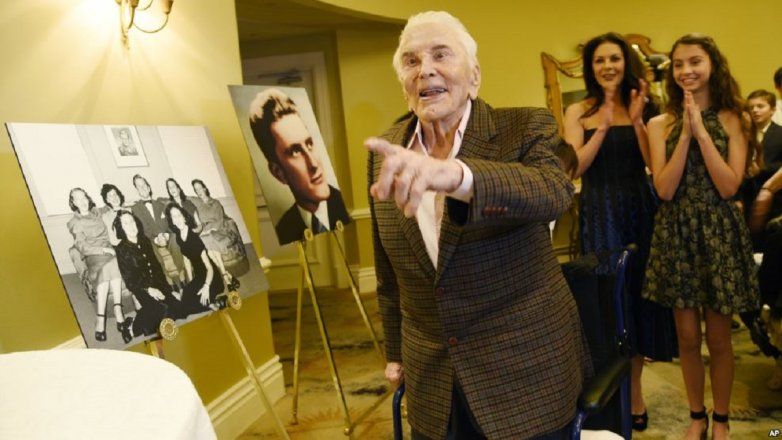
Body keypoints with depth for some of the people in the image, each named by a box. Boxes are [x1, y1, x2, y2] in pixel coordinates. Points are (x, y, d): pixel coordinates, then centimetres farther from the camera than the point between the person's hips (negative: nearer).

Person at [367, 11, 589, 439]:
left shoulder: (525, 129, -10)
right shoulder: (385, 151, 1)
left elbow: (553, 191, -32)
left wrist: (454, 175, -49)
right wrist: (395, 351, 15)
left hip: (527, 369, -3)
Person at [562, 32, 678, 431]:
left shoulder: (643, 108, 5)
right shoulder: (578, 112, 1)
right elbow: (574, 168, -10)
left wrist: (637, 121, -15)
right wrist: (605, 126, -18)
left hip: (638, 212, 2)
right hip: (599, 215, -1)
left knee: (636, 295, 9)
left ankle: (633, 391, 24)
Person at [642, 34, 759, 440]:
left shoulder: (732, 120, 0)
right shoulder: (660, 124, 2)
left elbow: (730, 187, -11)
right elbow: (665, 189, -9)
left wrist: (702, 131, -15)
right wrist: (686, 133, -14)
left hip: (719, 232, -1)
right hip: (677, 234, 1)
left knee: (718, 337, 7)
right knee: (687, 335, 8)